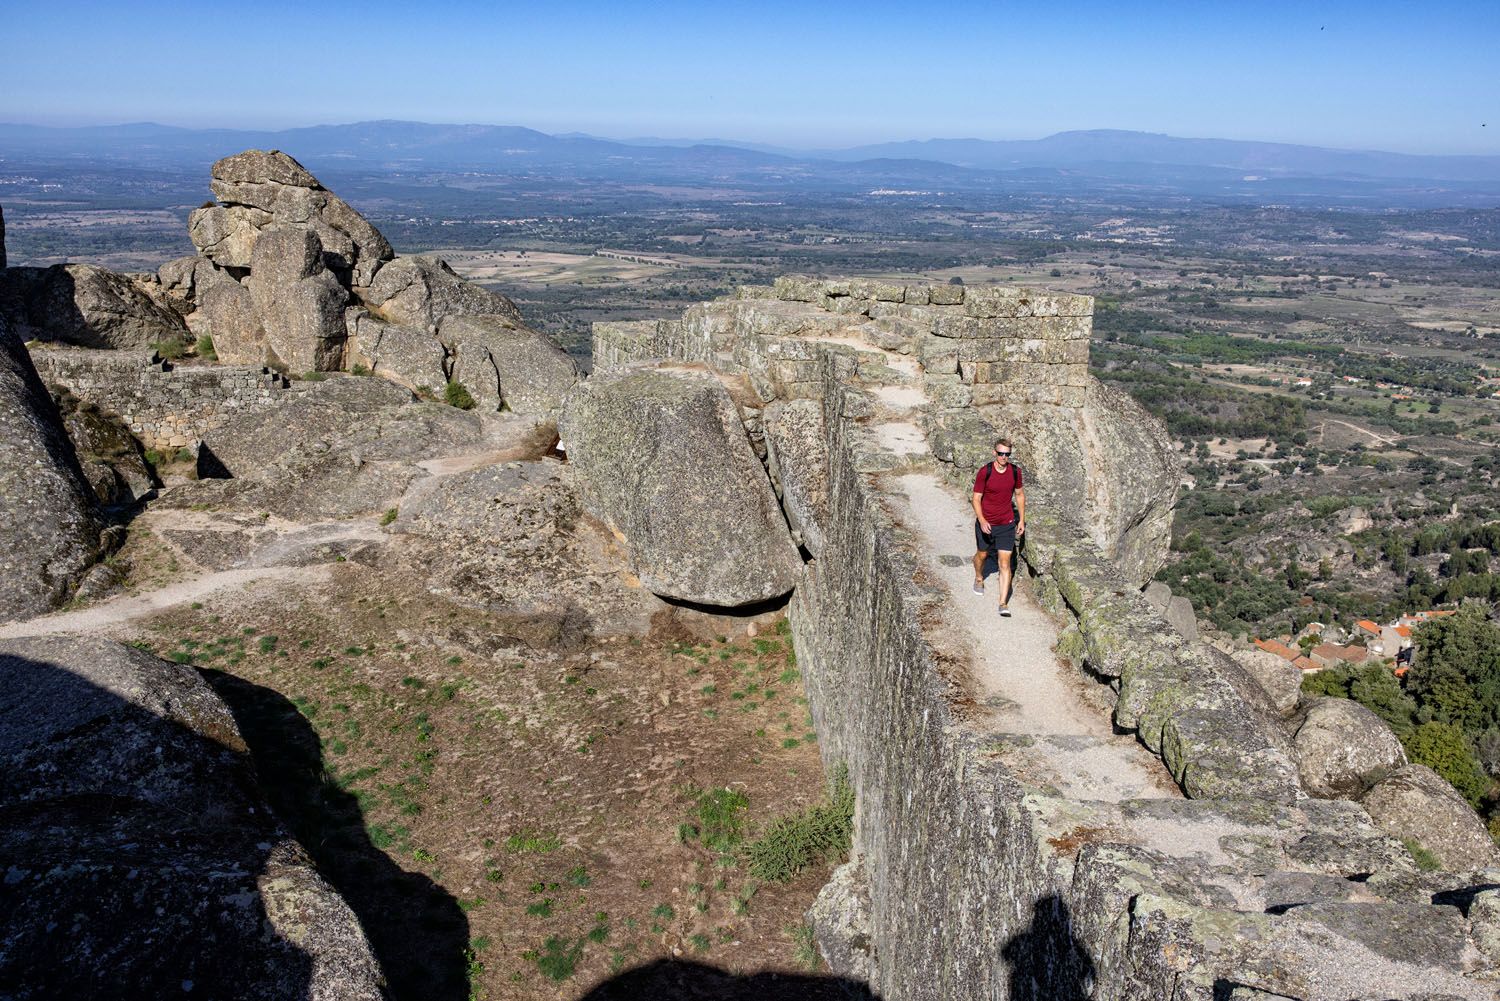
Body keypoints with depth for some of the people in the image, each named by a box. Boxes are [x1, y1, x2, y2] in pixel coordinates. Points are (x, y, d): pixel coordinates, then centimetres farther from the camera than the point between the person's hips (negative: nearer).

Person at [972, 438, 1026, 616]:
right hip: (985, 523, -1)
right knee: (982, 555, 21)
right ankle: (979, 579, 54)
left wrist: (1021, 520, 8)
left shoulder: (1015, 471, -5)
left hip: (1006, 524, 1)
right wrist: (982, 520, -24)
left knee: (1005, 563, -6)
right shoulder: (984, 472, -15)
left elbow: (1020, 495, 9)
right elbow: (976, 498, -11)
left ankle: (1003, 603, -4)